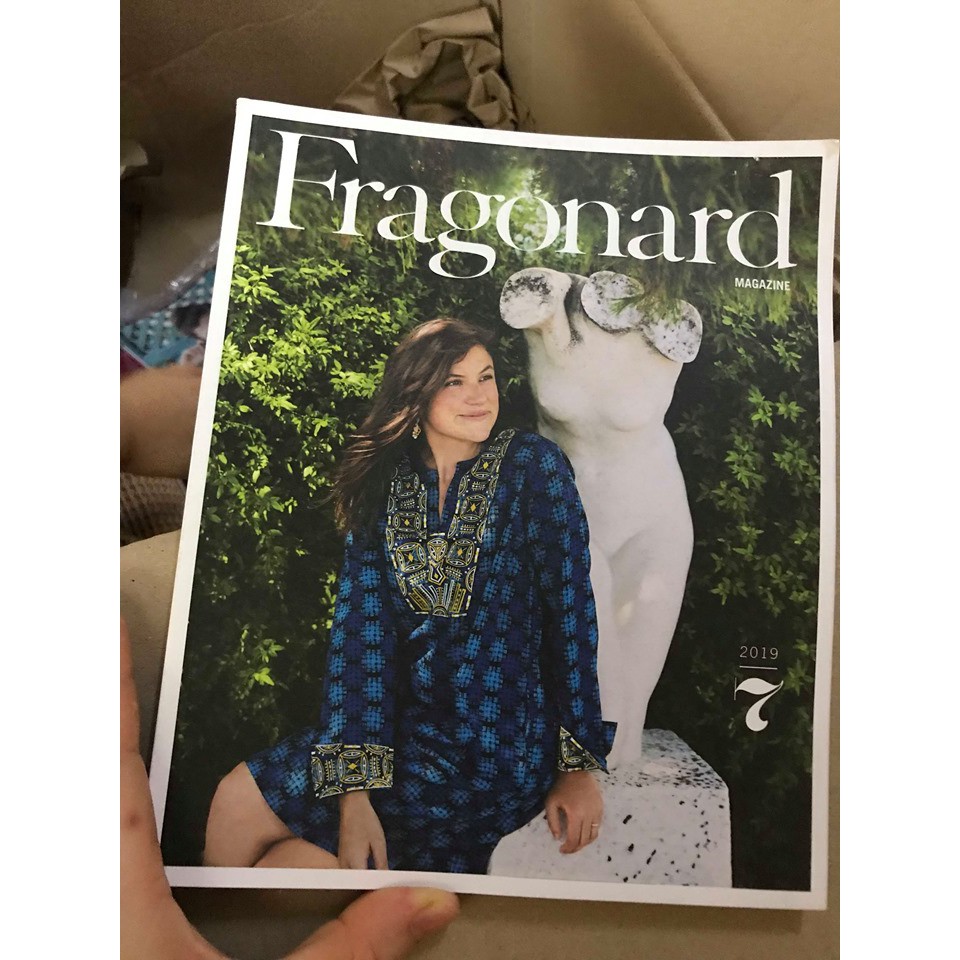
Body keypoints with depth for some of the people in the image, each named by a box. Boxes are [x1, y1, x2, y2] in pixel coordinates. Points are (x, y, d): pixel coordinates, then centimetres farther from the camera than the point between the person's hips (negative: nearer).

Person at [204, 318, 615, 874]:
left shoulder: (533, 465, -8)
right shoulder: (383, 486, 1)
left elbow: (571, 608, -8)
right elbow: (361, 627, -8)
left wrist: (580, 765, -8)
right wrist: (355, 785, -17)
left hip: (498, 745, -4)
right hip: (405, 723, 4)